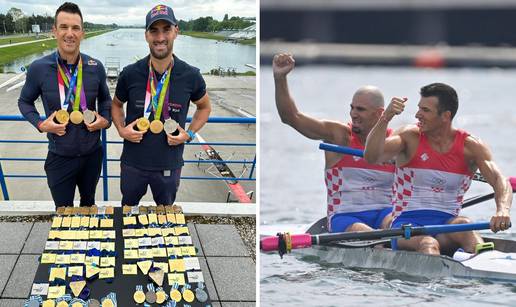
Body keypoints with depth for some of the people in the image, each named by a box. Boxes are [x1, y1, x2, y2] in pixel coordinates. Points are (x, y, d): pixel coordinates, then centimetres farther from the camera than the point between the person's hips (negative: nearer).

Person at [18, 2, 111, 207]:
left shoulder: (95, 67, -7)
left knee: (88, 203, 23)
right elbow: (25, 101, 4)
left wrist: (106, 120, -7)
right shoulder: (39, 69, -13)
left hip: (92, 154, 2)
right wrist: (40, 124, -12)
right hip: (59, 158, -2)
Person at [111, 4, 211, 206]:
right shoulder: (130, 74, -10)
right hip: (133, 162, 0)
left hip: (169, 164, 0)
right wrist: (121, 129, -8)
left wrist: (190, 134, -5)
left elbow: (204, 107, 9)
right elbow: (117, 104, 10)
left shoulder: (190, 76, -11)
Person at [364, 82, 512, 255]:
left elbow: (500, 181, -10)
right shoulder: (410, 137, 1)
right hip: (407, 224, -1)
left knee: (463, 225, -34)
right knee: (427, 244, -35)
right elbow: (371, 157, -14)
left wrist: (503, 210, -32)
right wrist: (385, 119, -27)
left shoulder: (470, 146, 2)